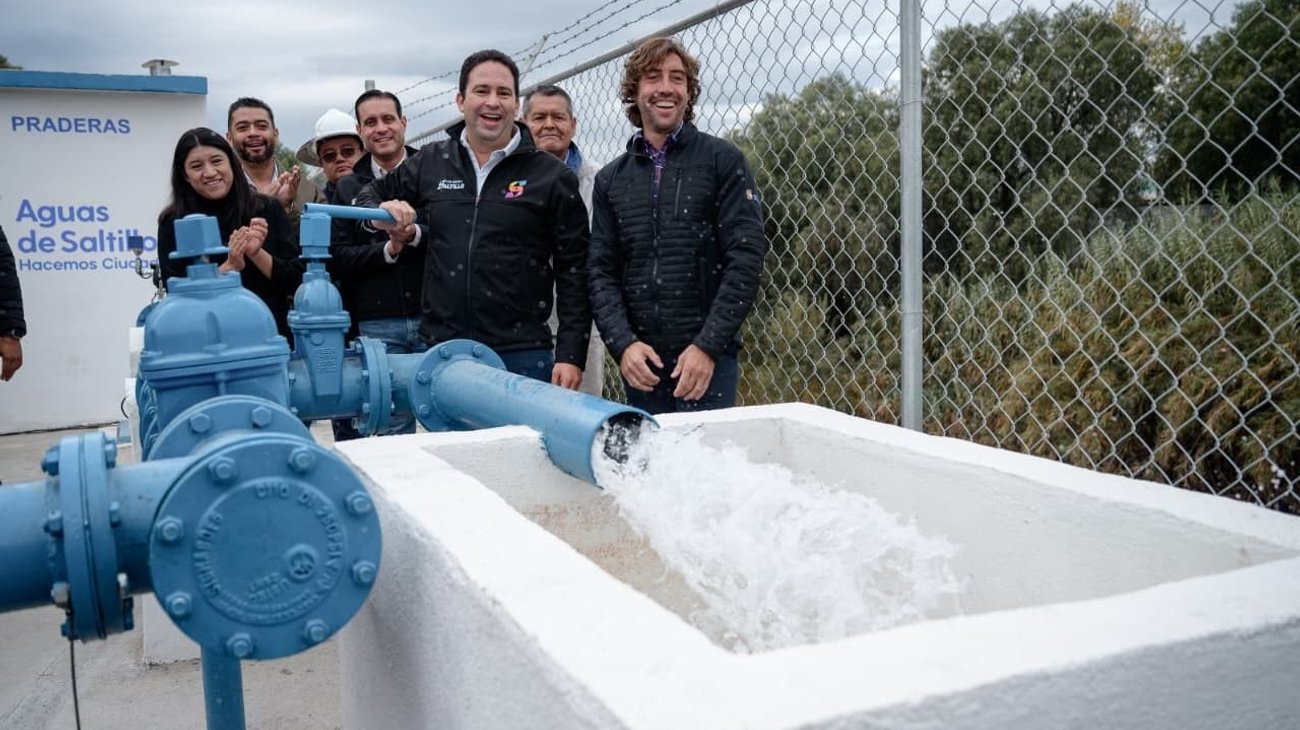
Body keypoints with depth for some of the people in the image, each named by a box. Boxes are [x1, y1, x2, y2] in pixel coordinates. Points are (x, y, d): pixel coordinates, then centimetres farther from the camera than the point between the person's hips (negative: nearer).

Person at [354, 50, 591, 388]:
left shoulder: (552, 176, 0)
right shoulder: (430, 162, 9)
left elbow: (573, 272, -1)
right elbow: (372, 193, 25)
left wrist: (570, 355, -7)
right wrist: (380, 210, -1)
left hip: (522, 356, -3)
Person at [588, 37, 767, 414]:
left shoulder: (723, 161, 1)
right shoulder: (610, 179, 11)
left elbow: (746, 258, -7)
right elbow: (602, 272, 7)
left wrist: (707, 345, -15)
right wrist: (623, 343, -9)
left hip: (709, 358, -3)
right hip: (639, 362, 3)